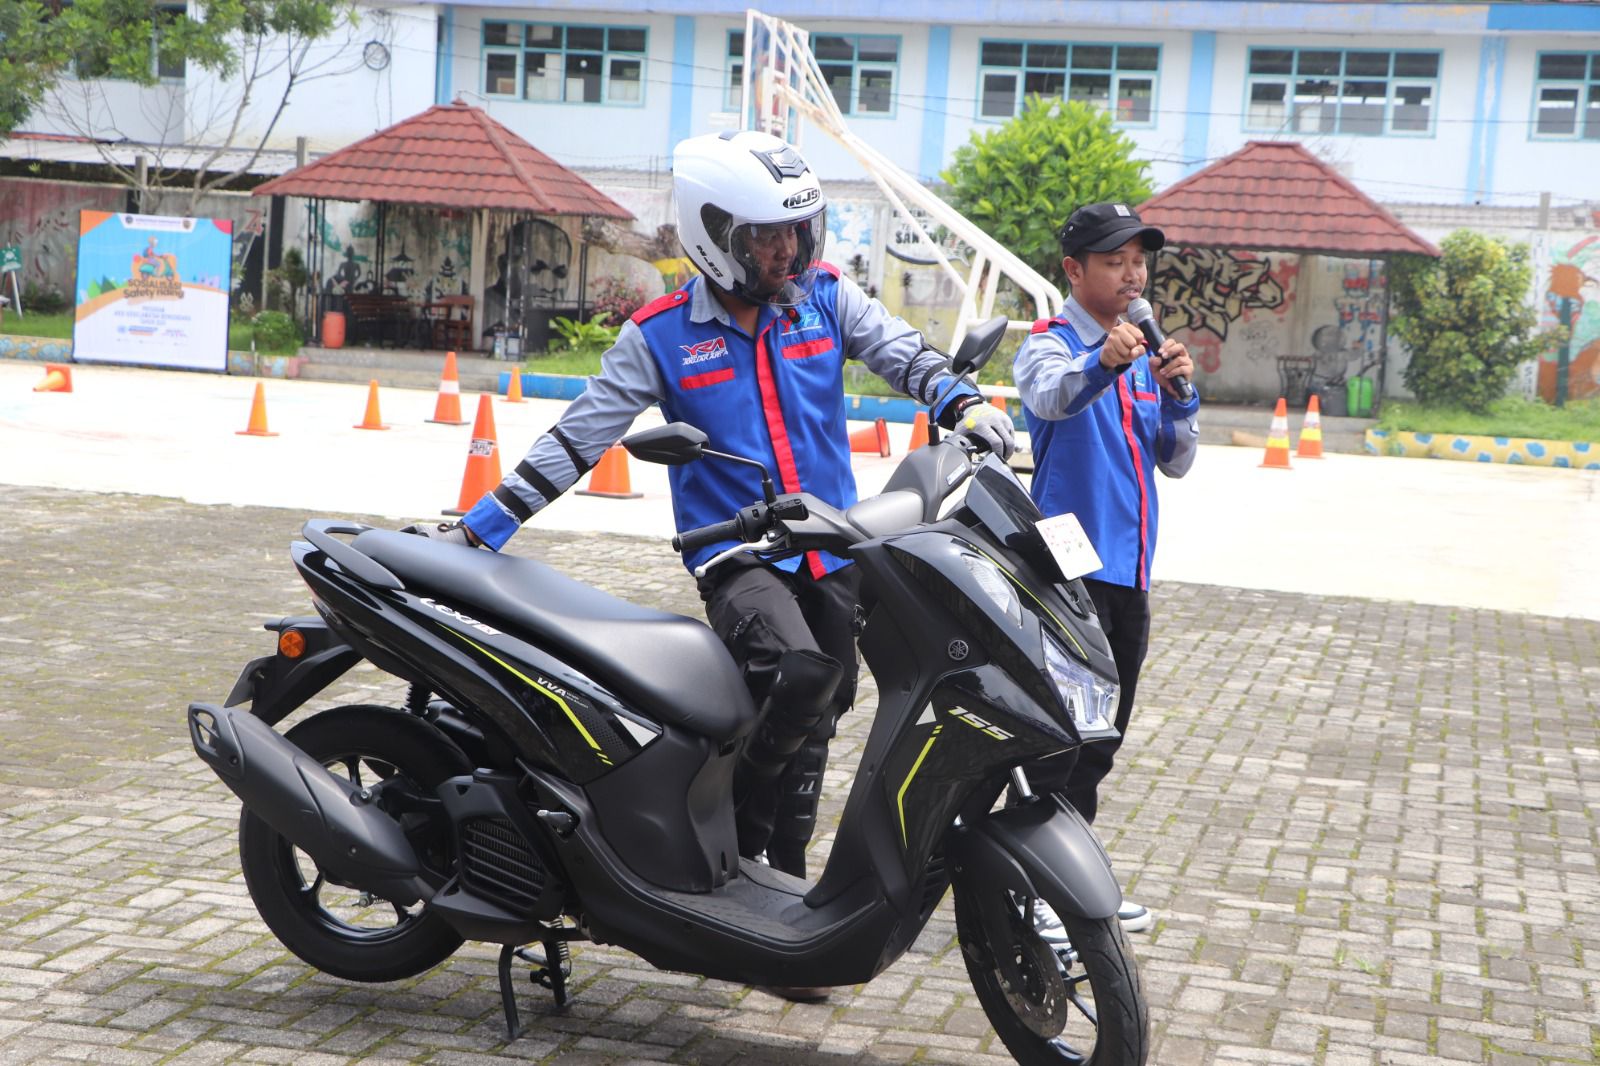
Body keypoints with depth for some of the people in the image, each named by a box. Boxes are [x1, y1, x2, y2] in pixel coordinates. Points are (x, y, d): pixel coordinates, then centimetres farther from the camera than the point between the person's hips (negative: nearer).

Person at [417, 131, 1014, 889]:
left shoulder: (825, 296, 3)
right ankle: (735, 832, -7)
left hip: (832, 550, 5)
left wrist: (961, 402, -27)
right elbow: (575, 439, -6)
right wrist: (477, 529, -10)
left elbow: (903, 351, -3)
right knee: (799, 673, -31)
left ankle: (786, 877, 34)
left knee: (813, 727, 14)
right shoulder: (660, 335, -6)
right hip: (737, 558, -5)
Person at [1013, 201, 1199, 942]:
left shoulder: (1143, 353, 15)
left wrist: (1177, 396, -9)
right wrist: (1103, 363, -51)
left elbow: (1175, 462, 10)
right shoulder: (1050, 344, -6)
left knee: (1102, 733, 15)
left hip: (1128, 572, 8)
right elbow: (1052, 395, -31)